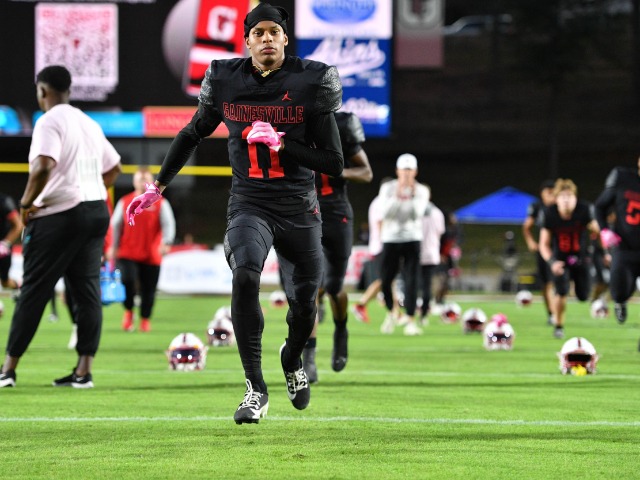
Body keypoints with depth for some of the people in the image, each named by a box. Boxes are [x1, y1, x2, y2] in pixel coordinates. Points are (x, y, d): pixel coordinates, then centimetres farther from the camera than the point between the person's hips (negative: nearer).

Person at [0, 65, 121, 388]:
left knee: (34, 292, -1)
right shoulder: (89, 124, 15)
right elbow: (114, 168, 23)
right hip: (97, 211, 7)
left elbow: (43, 167, -25)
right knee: (87, 291, 5)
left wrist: (26, 203, -14)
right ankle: (84, 371, 1)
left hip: (59, 216, -7)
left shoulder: (49, 122, -10)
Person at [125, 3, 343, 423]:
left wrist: (280, 142, -18)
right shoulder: (226, 81, 0)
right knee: (245, 277, -28)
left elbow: (334, 164, -6)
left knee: (304, 305, 4)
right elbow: (193, 135, 18)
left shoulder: (311, 82, -6)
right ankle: (256, 389, -21)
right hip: (249, 204, 0)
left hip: (300, 210, 0)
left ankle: (292, 360, 43)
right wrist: (157, 187, 21)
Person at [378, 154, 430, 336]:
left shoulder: (421, 191, 3)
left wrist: (413, 195, -18)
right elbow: (386, 213, -9)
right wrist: (397, 195, -18)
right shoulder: (388, 188, 2)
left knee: (411, 280, -9)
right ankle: (390, 312, 26)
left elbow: (417, 214, -10)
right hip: (390, 238, 1)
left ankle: (410, 319, -9)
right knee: (386, 279, 1)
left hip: (412, 239, -1)